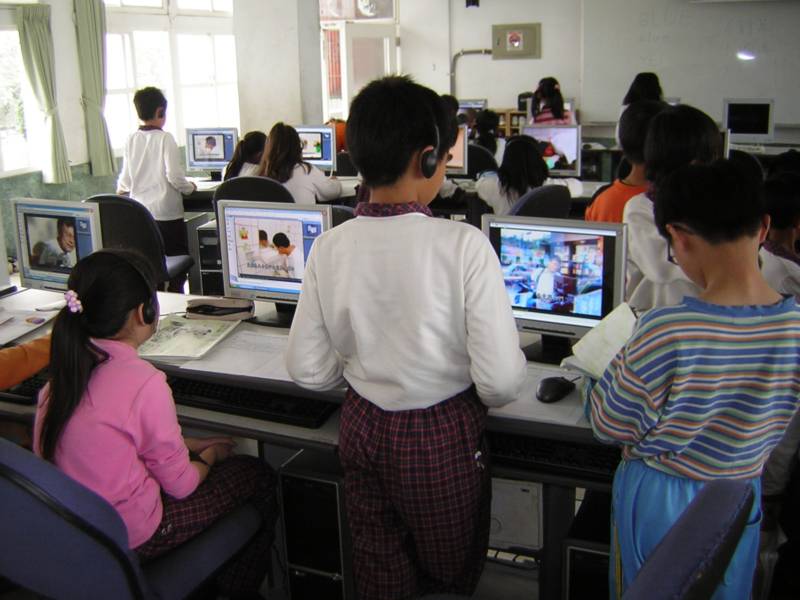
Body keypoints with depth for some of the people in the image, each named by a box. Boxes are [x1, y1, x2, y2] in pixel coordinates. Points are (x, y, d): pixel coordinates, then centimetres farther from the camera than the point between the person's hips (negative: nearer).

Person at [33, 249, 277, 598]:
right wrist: (209, 456, 6)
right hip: (127, 538, -7)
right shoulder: (144, 382, -27)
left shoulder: (67, 368, -4)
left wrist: (191, 445, 13)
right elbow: (180, 484, -15)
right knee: (258, 477, 10)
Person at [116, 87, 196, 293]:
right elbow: (175, 177, -17)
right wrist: (190, 187, 3)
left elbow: (125, 180, 7)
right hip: (167, 212, -5)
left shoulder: (131, 140, 2)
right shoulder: (165, 139, -12)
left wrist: (121, 189, 30)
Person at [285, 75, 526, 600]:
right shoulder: (464, 245, -21)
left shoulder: (329, 248, -9)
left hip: (363, 429, 4)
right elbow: (501, 380, -21)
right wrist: (484, 395, 2)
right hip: (443, 437, -3)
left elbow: (307, 370, -3)